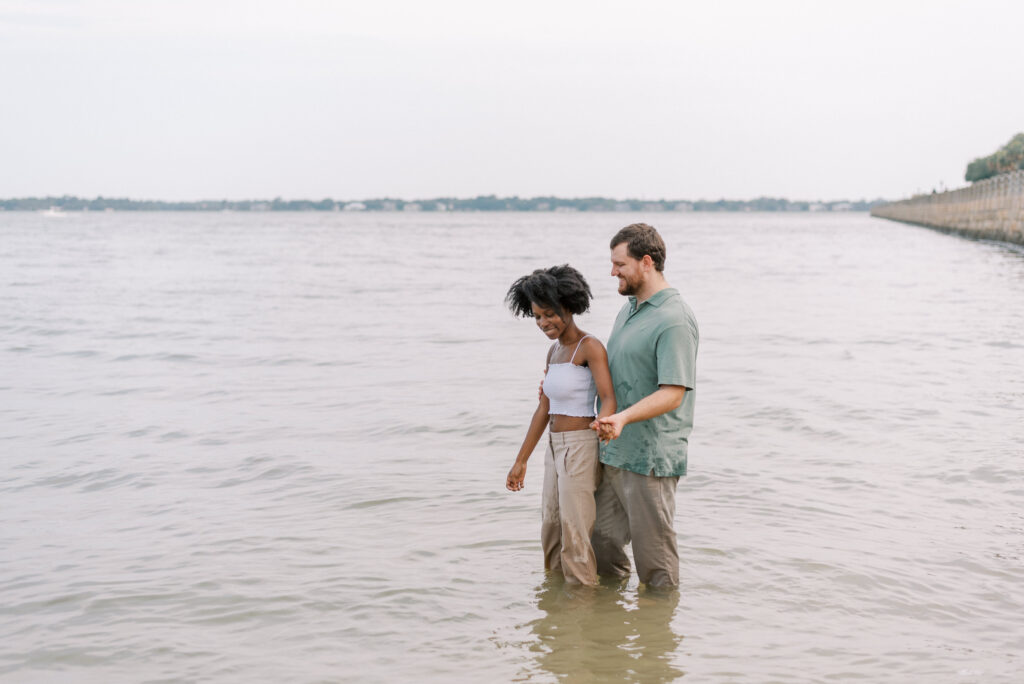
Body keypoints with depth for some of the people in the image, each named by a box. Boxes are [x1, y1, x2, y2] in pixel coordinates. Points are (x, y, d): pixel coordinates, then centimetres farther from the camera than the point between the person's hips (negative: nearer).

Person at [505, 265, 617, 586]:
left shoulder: (590, 347, -13)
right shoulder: (555, 351, 12)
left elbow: (609, 397, -24)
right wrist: (521, 460, 17)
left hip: (581, 448, -8)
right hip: (556, 448, 8)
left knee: (575, 532, -4)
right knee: (550, 530, 15)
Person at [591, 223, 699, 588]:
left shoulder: (674, 320, -17)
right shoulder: (629, 308, 14)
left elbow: (672, 394, -23)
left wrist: (622, 418, -36)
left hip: (650, 458, -9)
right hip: (613, 452, 9)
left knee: (653, 551, 3)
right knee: (602, 540, 15)